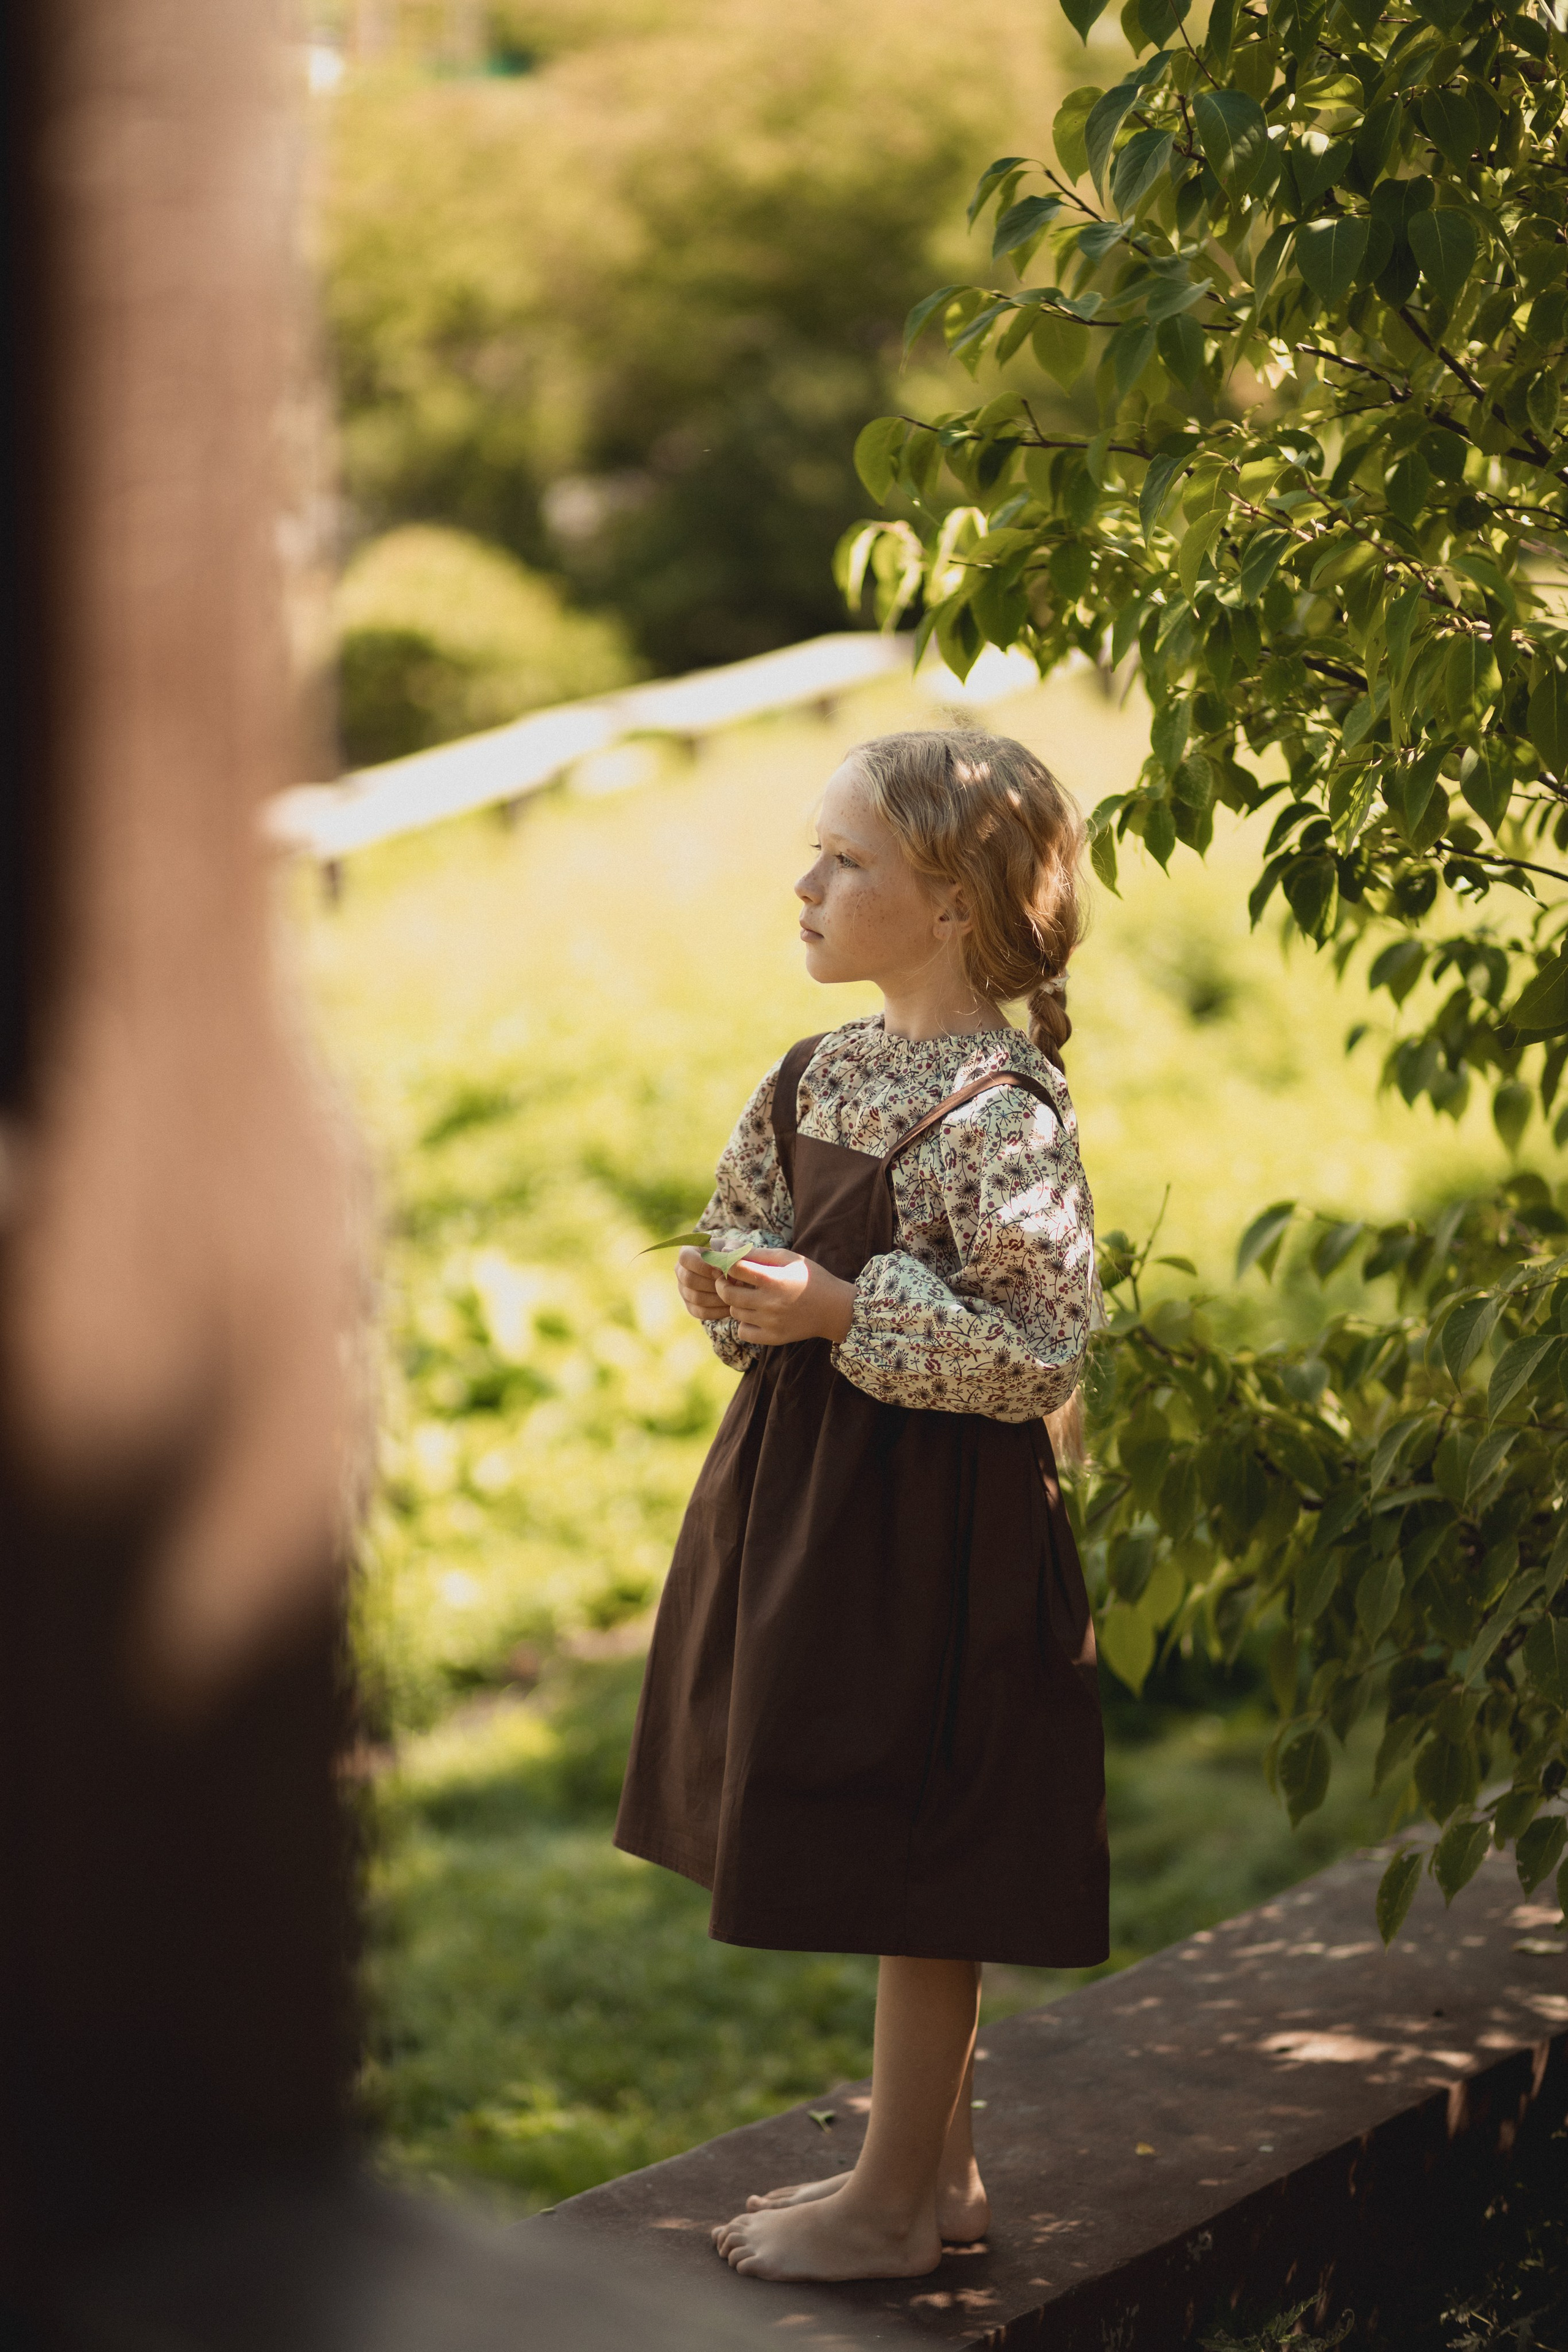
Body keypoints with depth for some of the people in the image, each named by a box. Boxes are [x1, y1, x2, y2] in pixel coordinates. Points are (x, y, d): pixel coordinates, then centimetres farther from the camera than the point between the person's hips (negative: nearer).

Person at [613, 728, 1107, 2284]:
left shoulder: (999, 1114, -19)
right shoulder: (823, 1076, 6)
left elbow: (1039, 1344, -22)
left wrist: (839, 1314, -23)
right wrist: (744, 1295, -2)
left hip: (932, 1512, -9)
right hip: (814, 1483, 9)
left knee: (914, 1861, 2)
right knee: (887, 1861, 17)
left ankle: (893, 2207, 14)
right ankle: (934, 2160, 30)